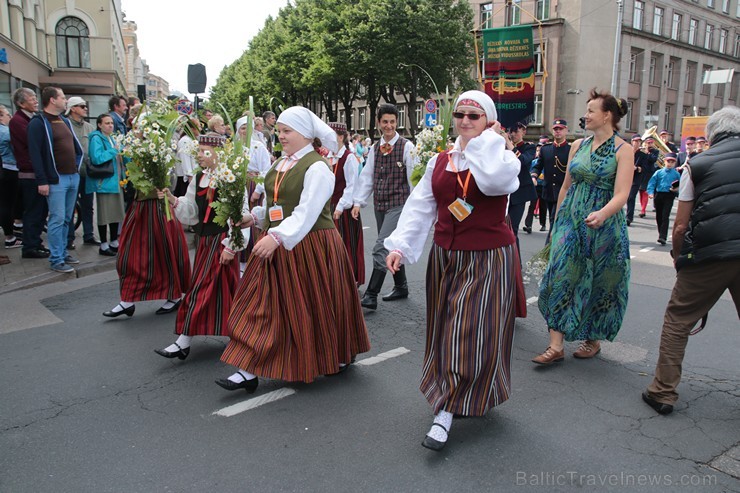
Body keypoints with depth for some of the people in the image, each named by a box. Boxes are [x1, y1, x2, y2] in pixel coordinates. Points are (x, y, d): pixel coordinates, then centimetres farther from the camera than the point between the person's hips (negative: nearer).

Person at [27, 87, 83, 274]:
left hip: (73, 177, 8)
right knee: (57, 219, -6)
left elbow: (76, 146, 25)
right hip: (56, 179, -7)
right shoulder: (38, 123, -8)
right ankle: (56, 260, 0)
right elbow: (35, 153, -14)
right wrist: (42, 181, -19)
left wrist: (77, 166, 15)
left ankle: (62, 252, 22)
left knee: (67, 218, 12)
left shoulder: (65, 121, 17)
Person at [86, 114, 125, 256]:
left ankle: (114, 242, 24)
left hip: (116, 180, 8)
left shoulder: (112, 138, 16)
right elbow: (97, 158, -25)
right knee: (104, 214, -2)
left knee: (116, 211, 13)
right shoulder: (96, 138, -11)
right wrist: (113, 151, -16)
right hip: (104, 181, -8)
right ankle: (104, 245, 7)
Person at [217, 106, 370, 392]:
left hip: (308, 246, -8)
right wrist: (255, 217, 5)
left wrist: (277, 236, -33)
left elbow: (306, 212, -24)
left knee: (317, 304, 6)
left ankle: (340, 356, 31)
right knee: (263, 304, 6)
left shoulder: (317, 167, -14)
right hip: (275, 245, 8)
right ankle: (249, 370, 12)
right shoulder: (280, 165, 12)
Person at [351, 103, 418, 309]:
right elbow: (366, 176, 11)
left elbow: (414, 177, -11)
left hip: (398, 204, -6)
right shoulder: (374, 149, 11)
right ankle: (401, 287, 32)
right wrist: (358, 202, 5)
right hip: (379, 205, 6)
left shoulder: (406, 147, -7)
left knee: (381, 248, -14)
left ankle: (371, 295, -10)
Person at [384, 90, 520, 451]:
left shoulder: (501, 157, -5)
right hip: (445, 258, 5)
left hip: (488, 261, -5)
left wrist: (487, 139, -16)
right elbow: (420, 206, 5)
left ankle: (445, 413, 4)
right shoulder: (440, 161, 9)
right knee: (447, 331, 13)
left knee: (471, 334, -3)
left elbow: (496, 180, -31)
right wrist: (400, 246, -5)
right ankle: (450, 395, 32)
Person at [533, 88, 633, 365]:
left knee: (599, 284, 8)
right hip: (571, 222, 4)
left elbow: (621, 194, -17)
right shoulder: (578, 145, 8)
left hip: (604, 226, -4)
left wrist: (602, 214, -36)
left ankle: (593, 339, 27)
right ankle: (556, 345, -1)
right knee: (561, 277, -4)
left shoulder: (623, 150, -6)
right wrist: (557, 221, 16)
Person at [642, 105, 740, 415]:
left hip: (710, 254, -3)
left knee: (678, 320, 10)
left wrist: (678, 259, 16)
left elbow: (680, 226, 2)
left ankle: (663, 392, 13)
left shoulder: (697, 165, 4)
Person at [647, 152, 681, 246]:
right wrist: (650, 192, -13)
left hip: (669, 196, -2)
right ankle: (661, 233, 28)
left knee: (665, 216, -10)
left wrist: (676, 189, -16)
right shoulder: (659, 172, 4)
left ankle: (662, 237, -15)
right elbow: (652, 183, 0)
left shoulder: (676, 174, 2)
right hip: (659, 195, 3)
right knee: (658, 216, 11)